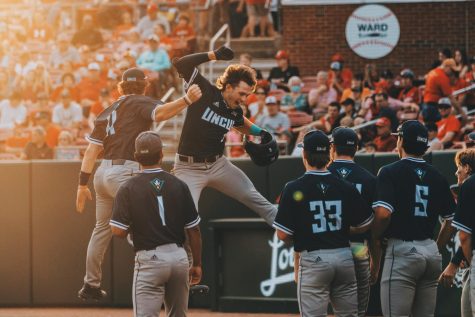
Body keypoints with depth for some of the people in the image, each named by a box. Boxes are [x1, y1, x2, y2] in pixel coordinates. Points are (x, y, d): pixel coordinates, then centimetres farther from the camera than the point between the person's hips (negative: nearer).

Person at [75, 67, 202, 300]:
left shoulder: (108, 112, 19)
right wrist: (187, 100, -38)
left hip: (102, 173, 8)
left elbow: (91, 150, 13)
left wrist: (83, 184, 13)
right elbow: (159, 113, -24)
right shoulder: (139, 103, 0)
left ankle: (91, 285, 26)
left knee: (102, 229, 19)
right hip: (123, 174, -8)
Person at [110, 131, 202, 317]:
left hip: (150, 260, -4)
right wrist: (197, 264, 13)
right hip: (179, 258, 4)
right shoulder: (179, 185, 2)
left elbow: (118, 231, -11)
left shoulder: (129, 189, -6)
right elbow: (193, 230, 4)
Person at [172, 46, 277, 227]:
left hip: (218, 165, 6)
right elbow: (181, 64, -27)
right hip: (189, 169, -6)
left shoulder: (236, 110, 2)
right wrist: (214, 55, -28)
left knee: (253, 197, 10)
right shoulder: (205, 91, -16)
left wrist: (259, 132, 14)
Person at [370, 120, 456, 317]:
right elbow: (450, 220, 13)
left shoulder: (390, 172, -6)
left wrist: (374, 252, -6)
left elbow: (383, 214, -18)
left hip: (402, 250, -6)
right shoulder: (437, 176, 12)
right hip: (431, 251, 6)